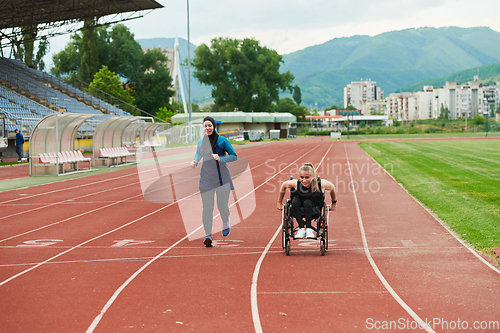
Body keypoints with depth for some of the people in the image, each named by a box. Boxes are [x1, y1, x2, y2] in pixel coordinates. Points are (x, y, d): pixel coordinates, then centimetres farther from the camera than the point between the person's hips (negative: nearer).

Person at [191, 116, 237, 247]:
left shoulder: (222, 140, -7)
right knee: (207, 207, -5)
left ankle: (225, 224, 41)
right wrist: (195, 162, 3)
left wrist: (220, 159, -20)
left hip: (222, 178, -2)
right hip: (206, 179, 2)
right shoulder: (200, 142, 4)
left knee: (222, 206, 8)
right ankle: (208, 235, -2)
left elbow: (234, 156, -5)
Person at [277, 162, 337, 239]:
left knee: (307, 203, -33)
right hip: (297, 210, 1)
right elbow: (284, 185, -6)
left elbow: (332, 187, -6)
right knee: (295, 201, -32)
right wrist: (279, 203, 5)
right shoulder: (295, 183, -26)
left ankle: (308, 228, -20)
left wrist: (334, 203, 8)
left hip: (314, 210, -1)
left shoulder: (321, 184, -26)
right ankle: (301, 228, -24)